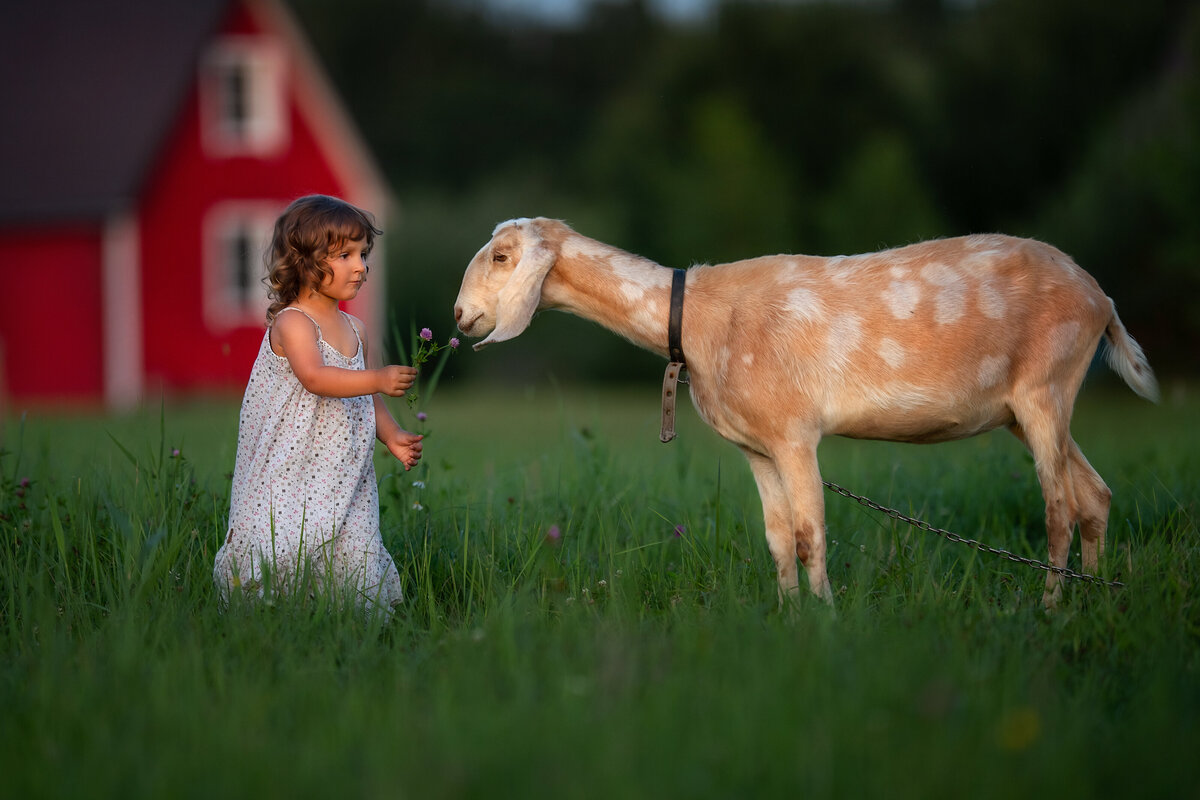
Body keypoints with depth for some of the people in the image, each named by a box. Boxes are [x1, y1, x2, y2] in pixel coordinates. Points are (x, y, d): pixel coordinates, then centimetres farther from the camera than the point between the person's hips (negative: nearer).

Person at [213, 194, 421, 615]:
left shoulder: (354, 329, 13)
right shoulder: (291, 323, -11)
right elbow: (314, 377, -27)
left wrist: (392, 434, 8)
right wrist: (378, 379, -36)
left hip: (342, 476, 7)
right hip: (291, 466, -7)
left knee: (352, 556, 0)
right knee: (282, 550, -12)